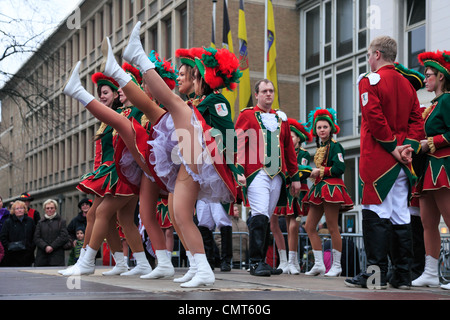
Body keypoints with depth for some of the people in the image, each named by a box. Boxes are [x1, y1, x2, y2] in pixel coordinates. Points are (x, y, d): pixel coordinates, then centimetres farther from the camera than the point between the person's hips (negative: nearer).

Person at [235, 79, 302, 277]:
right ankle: (256, 262, -14)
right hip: (257, 173, -5)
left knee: (266, 218, 7)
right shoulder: (247, 115, 5)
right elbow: (238, 145, -2)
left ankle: (261, 260, 13)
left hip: (277, 175, 5)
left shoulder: (281, 118, 19)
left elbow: (289, 149, 21)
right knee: (260, 216, -15)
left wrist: (295, 177, 18)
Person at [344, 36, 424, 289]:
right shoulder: (407, 84, 15)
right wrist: (408, 148, -1)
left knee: (377, 214, -5)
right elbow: (417, 120, 9)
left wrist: (393, 148, -11)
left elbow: (375, 118, -17)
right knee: (401, 216, 8)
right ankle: (403, 275, 11)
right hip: (402, 163, 7)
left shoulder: (370, 81, -6)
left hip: (377, 161, -6)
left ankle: (376, 273, -6)